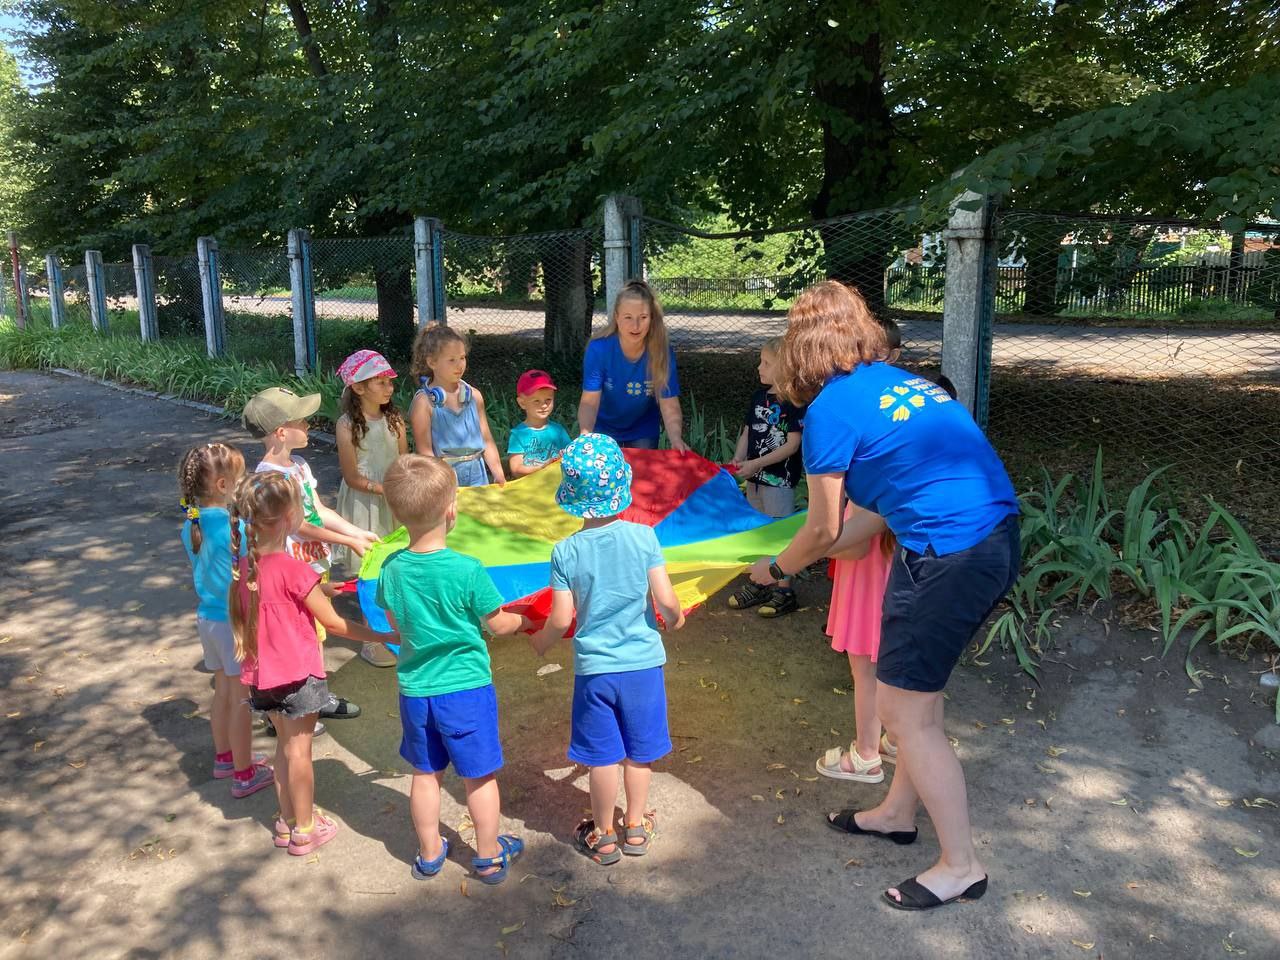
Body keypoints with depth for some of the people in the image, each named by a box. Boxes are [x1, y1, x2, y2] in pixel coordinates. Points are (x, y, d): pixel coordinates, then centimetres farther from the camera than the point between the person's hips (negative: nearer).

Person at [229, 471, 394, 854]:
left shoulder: (247, 563, -1)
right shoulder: (291, 568, -23)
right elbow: (333, 623, -18)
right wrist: (385, 638, -13)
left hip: (263, 672, 7)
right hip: (297, 671, -7)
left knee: (285, 744, 20)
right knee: (299, 750, 6)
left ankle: (287, 819, 33)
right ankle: (305, 829, 19)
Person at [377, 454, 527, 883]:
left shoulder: (392, 570, -8)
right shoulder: (467, 570, -21)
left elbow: (397, 624, 7)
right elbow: (498, 625, -9)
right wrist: (522, 619, 12)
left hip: (415, 690, 4)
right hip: (466, 688, -4)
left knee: (426, 773, 21)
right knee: (479, 775, 13)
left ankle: (429, 853, 36)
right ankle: (489, 857, 28)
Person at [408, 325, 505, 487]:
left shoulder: (474, 396, 7)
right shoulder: (424, 402, -7)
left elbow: (487, 441, 10)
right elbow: (425, 451, -10)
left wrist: (499, 474, 1)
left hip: (477, 476, 4)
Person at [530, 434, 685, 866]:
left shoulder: (565, 551, -11)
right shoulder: (643, 536, -12)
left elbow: (561, 619, -9)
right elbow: (665, 601, -14)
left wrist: (541, 642, 11)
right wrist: (675, 618, 9)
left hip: (593, 668, 0)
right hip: (642, 663, 1)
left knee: (602, 756, 13)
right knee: (639, 750, 17)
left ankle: (604, 836, 28)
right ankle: (636, 827, 32)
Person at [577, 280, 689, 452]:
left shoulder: (662, 353, -23)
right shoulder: (598, 349, -25)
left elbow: (669, 407, -25)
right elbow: (590, 402, -27)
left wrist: (676, 438, -44)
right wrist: (585, 435, -46)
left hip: (643, 431, 1)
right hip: (604, 429, -1)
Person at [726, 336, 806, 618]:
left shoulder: (795, 401, -15)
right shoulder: (758, 397, 7)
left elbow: (792, 444, -17)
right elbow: (747, 433, 10)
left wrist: (755, 464, -18)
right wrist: (738, 461, -7)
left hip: (780, 479, -7)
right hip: (755, 478, 8)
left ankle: (784, 591, 12)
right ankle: (757, 584, 29)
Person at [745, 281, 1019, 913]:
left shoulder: (831, 409, -7)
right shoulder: (901, 382, 17)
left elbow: (823, 530, 1)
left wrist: (776, 567, 20)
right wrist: (811, 551, 27)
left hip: (949, 560, -9)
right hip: (998, 536, 9)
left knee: (904, 711, 6)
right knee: (914, 686, 24)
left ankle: (961, 865, 19)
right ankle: (898, 812, 41)